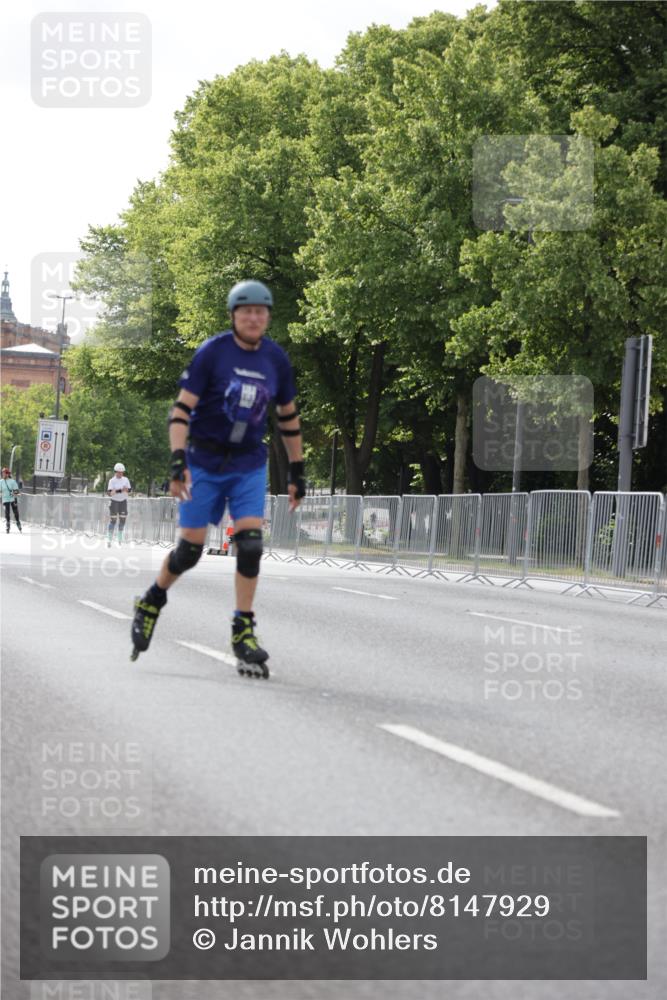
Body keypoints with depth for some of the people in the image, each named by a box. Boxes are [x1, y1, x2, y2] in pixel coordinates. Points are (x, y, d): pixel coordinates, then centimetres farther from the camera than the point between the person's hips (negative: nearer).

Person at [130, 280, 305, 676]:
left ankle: (244, 631, -3)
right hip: (205, 461, -3)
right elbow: (181, 409, -12)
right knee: (190, 549, 0)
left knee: (250, 544, -12)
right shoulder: (212, 352, -10)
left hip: (249, 464, 3)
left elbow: (289, 417, 13)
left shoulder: (276, 359, 1)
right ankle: (152, 602, 27)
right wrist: (178, 461, -23)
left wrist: (298, 471, 13)